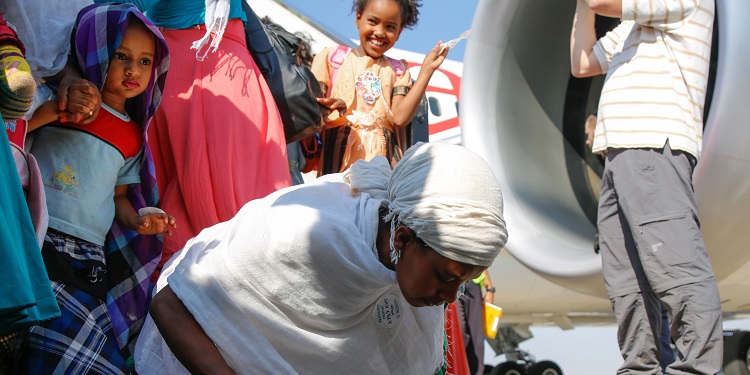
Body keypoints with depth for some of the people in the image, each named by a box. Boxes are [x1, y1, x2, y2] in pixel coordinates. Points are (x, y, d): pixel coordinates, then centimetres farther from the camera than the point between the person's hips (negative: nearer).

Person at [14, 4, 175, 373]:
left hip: (89, 257, 4)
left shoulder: (132, 136, 19)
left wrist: (137, 219, 5)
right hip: (37, 242, -4)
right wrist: (50, 111, -14)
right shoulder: (58, 101, 7)